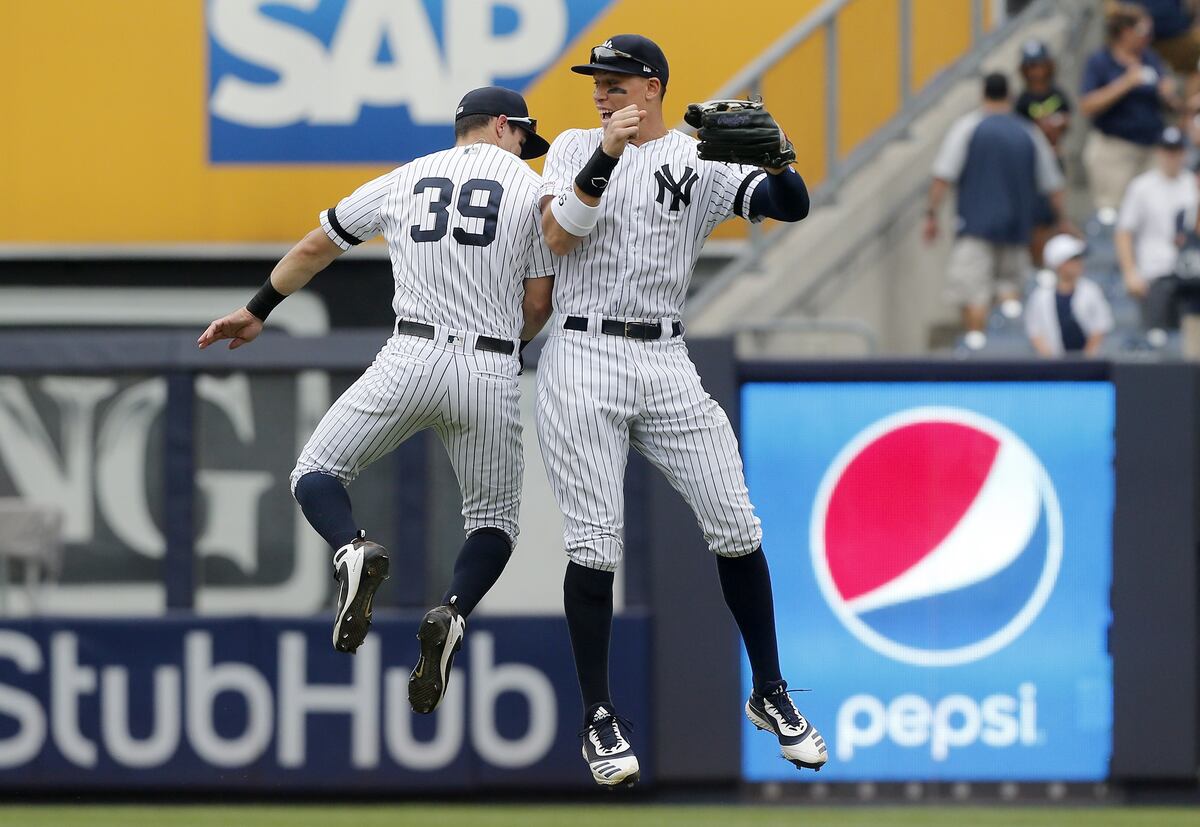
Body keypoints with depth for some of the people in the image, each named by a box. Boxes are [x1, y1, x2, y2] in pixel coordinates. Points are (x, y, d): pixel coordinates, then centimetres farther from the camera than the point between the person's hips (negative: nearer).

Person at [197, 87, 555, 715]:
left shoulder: (405, 180, 15)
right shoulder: (532, 189, 7)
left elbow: (316, 246, 23)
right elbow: (536, 308, 5)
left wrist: (257, 311, 36)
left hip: (409, 358, 0)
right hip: (492, 370, 0)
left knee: (316, 475, 13)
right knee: (494, 518, 16)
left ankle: (352, 551, -22)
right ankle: (453, 612, -16)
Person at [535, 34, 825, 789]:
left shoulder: (704, 162, 5)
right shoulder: (576, 148, 7)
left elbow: (792, 207, -7)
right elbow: (558, 235, -8)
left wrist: (773, 159, -27)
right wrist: (605, 156, -19)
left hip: (667, 365, 1)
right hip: (583, 359, -1)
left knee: (736, 529, -1)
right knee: (595, 544, -6)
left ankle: (770, 695, 14)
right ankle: (600, 721, 1)